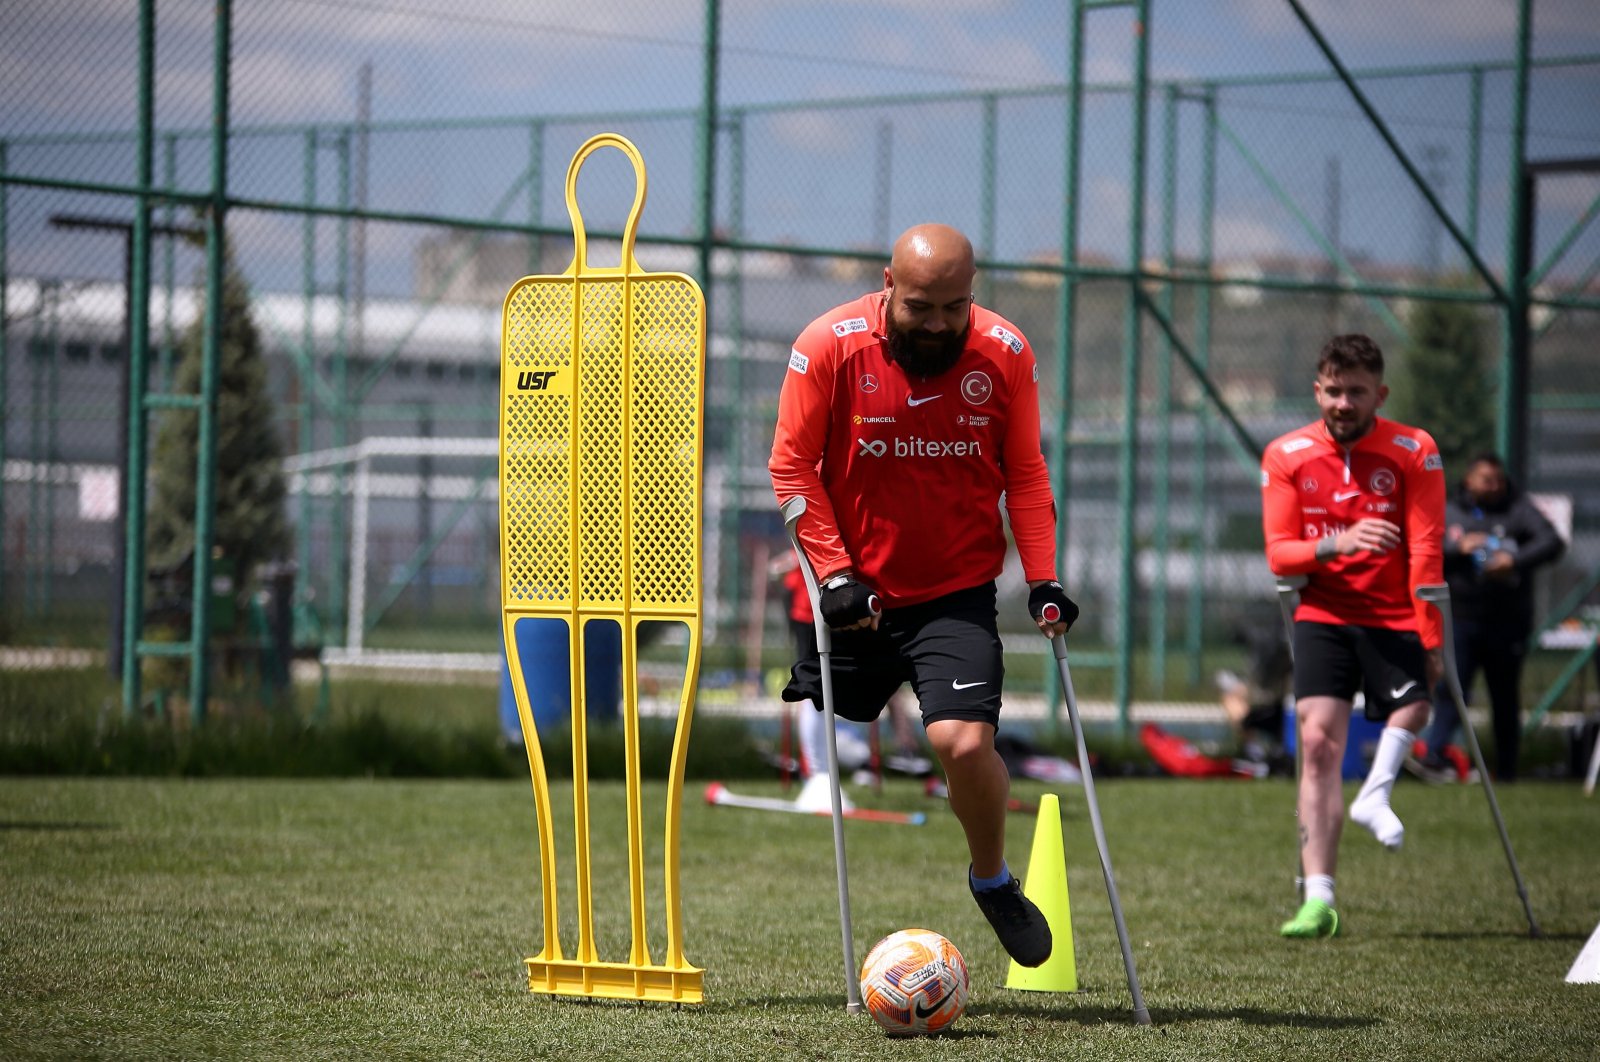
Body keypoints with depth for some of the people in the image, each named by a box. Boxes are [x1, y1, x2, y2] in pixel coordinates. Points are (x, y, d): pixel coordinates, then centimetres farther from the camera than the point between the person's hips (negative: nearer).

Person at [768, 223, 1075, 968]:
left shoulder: (1005, 354, -6)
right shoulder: (828, 346, -11)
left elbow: (1024, 474, 5)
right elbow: (792, 466, -5)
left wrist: (1042, 578, -5)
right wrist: (835, 572, -11)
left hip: (958, 592, -1)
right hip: (857, 595, 1)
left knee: (963, 741, -17)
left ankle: (992, 879, 7)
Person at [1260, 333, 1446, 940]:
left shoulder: (1414, 452, -6)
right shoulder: (1286, 457, 0)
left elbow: (1425, 553, -8)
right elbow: (1278, 554, -3)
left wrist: (1431, 640, -13)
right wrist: (1335, 544, -23)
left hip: (1393, 618, 0)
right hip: (1323, 615, 0)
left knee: (1412, 703, -24)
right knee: (1318, 741, -12)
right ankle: (1318, 899, -14)